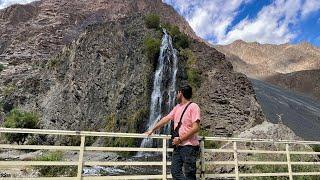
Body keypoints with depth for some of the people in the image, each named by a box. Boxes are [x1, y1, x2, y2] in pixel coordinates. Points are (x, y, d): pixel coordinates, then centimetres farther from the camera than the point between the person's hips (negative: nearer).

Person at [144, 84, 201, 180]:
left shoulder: (193, 106, -10)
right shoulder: (177, 107, 14)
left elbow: (196, 128, -18)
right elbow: (165, 119, 20)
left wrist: (180, 139, -17)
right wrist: (152, 130, 21)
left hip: (189, 147, -8)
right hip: (178, 146, 8)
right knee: (175, 172, 8)